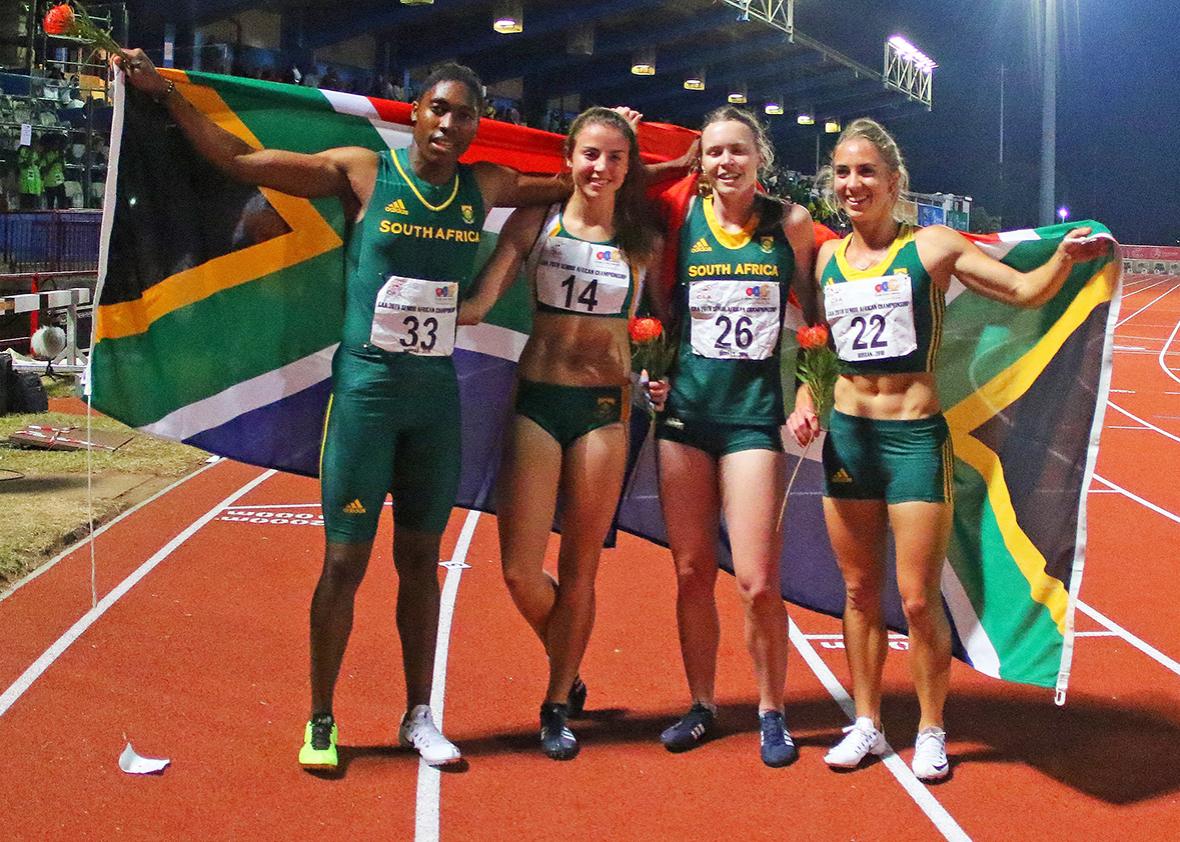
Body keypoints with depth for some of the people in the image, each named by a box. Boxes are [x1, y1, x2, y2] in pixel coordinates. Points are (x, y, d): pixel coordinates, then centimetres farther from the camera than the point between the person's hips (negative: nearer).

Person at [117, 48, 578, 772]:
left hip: (438, 393, 3)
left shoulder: (485, 188, 6)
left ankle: (418, 716, 22)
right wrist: (164, 92, -5)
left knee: (421, 559, 11)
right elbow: (237, 158, -3)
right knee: (346, 560, 0)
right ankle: (321, 722, 14)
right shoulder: (363, 173, -4)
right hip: (367, 388, -3)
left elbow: (569, 182, 23)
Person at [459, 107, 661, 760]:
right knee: (520, 569, -3)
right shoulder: (534, 223, 2)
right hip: (537, 400, 0)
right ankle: (568, 671, 26)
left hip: (604, 406, 0)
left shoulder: (642, 241, 5)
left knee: (578, 570, 5)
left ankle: (558, 706, 21)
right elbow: (478, 304, -7)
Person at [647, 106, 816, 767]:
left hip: (754, 414, -2)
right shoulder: (683, 219, 2)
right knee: (692, 572, 7)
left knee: (758, 582, -6)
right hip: (685, 410, 2)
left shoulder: (791, 223, 0)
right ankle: (702, 705, 24)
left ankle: (772, 711, 15)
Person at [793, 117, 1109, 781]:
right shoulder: (825, 258, 6)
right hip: (847, 436, 4)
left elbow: (1026, 291, -8)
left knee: (918, 599, 0)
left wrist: (1065, 256, -26)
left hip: (916, 439, -4)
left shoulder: (931, 246, -5)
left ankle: (931, 731, 19)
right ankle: (867, 724, 26)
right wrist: (806, 401, 1)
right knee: (860, 593, 11)